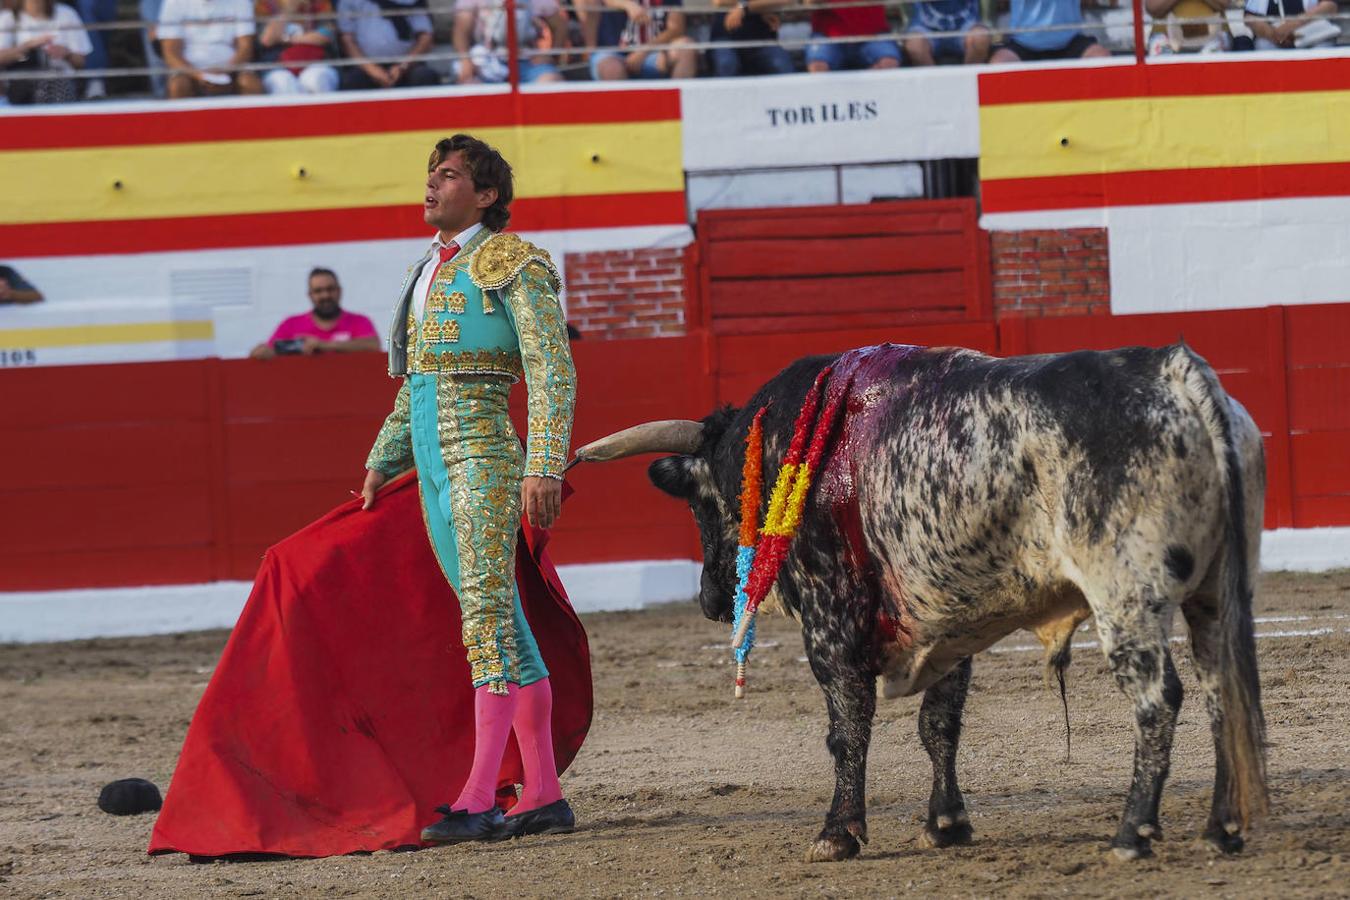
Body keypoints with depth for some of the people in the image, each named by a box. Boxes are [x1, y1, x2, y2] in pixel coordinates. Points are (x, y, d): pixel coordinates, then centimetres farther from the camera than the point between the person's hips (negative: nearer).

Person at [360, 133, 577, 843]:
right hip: (432, 463, 9)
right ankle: (544, 795, 10)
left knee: (487, 613, -15)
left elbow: (553, 374, -11)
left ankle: (478, 801, -22)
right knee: (501, 622, 8)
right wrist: (381, 464, 24)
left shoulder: (512, 263, -5)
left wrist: (544, 468, -19)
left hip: (481, 452, -9)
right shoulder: (427, 271, 20)